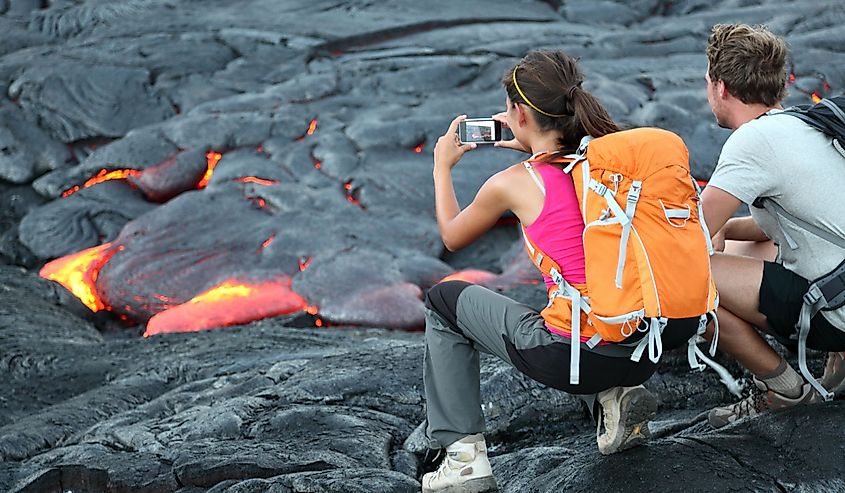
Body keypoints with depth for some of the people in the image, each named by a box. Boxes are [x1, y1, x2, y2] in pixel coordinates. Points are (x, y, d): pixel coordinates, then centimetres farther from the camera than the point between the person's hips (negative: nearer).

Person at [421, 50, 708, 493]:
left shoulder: (511, 183, -6)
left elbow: (452, 238, 16)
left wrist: (443, 166, 30)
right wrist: (529, 148, 33)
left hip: (572, 357, -5)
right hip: (641, 354, 6)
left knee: (444, 300, 19)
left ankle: (462, 452, 13)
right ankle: (610, 398, 13)